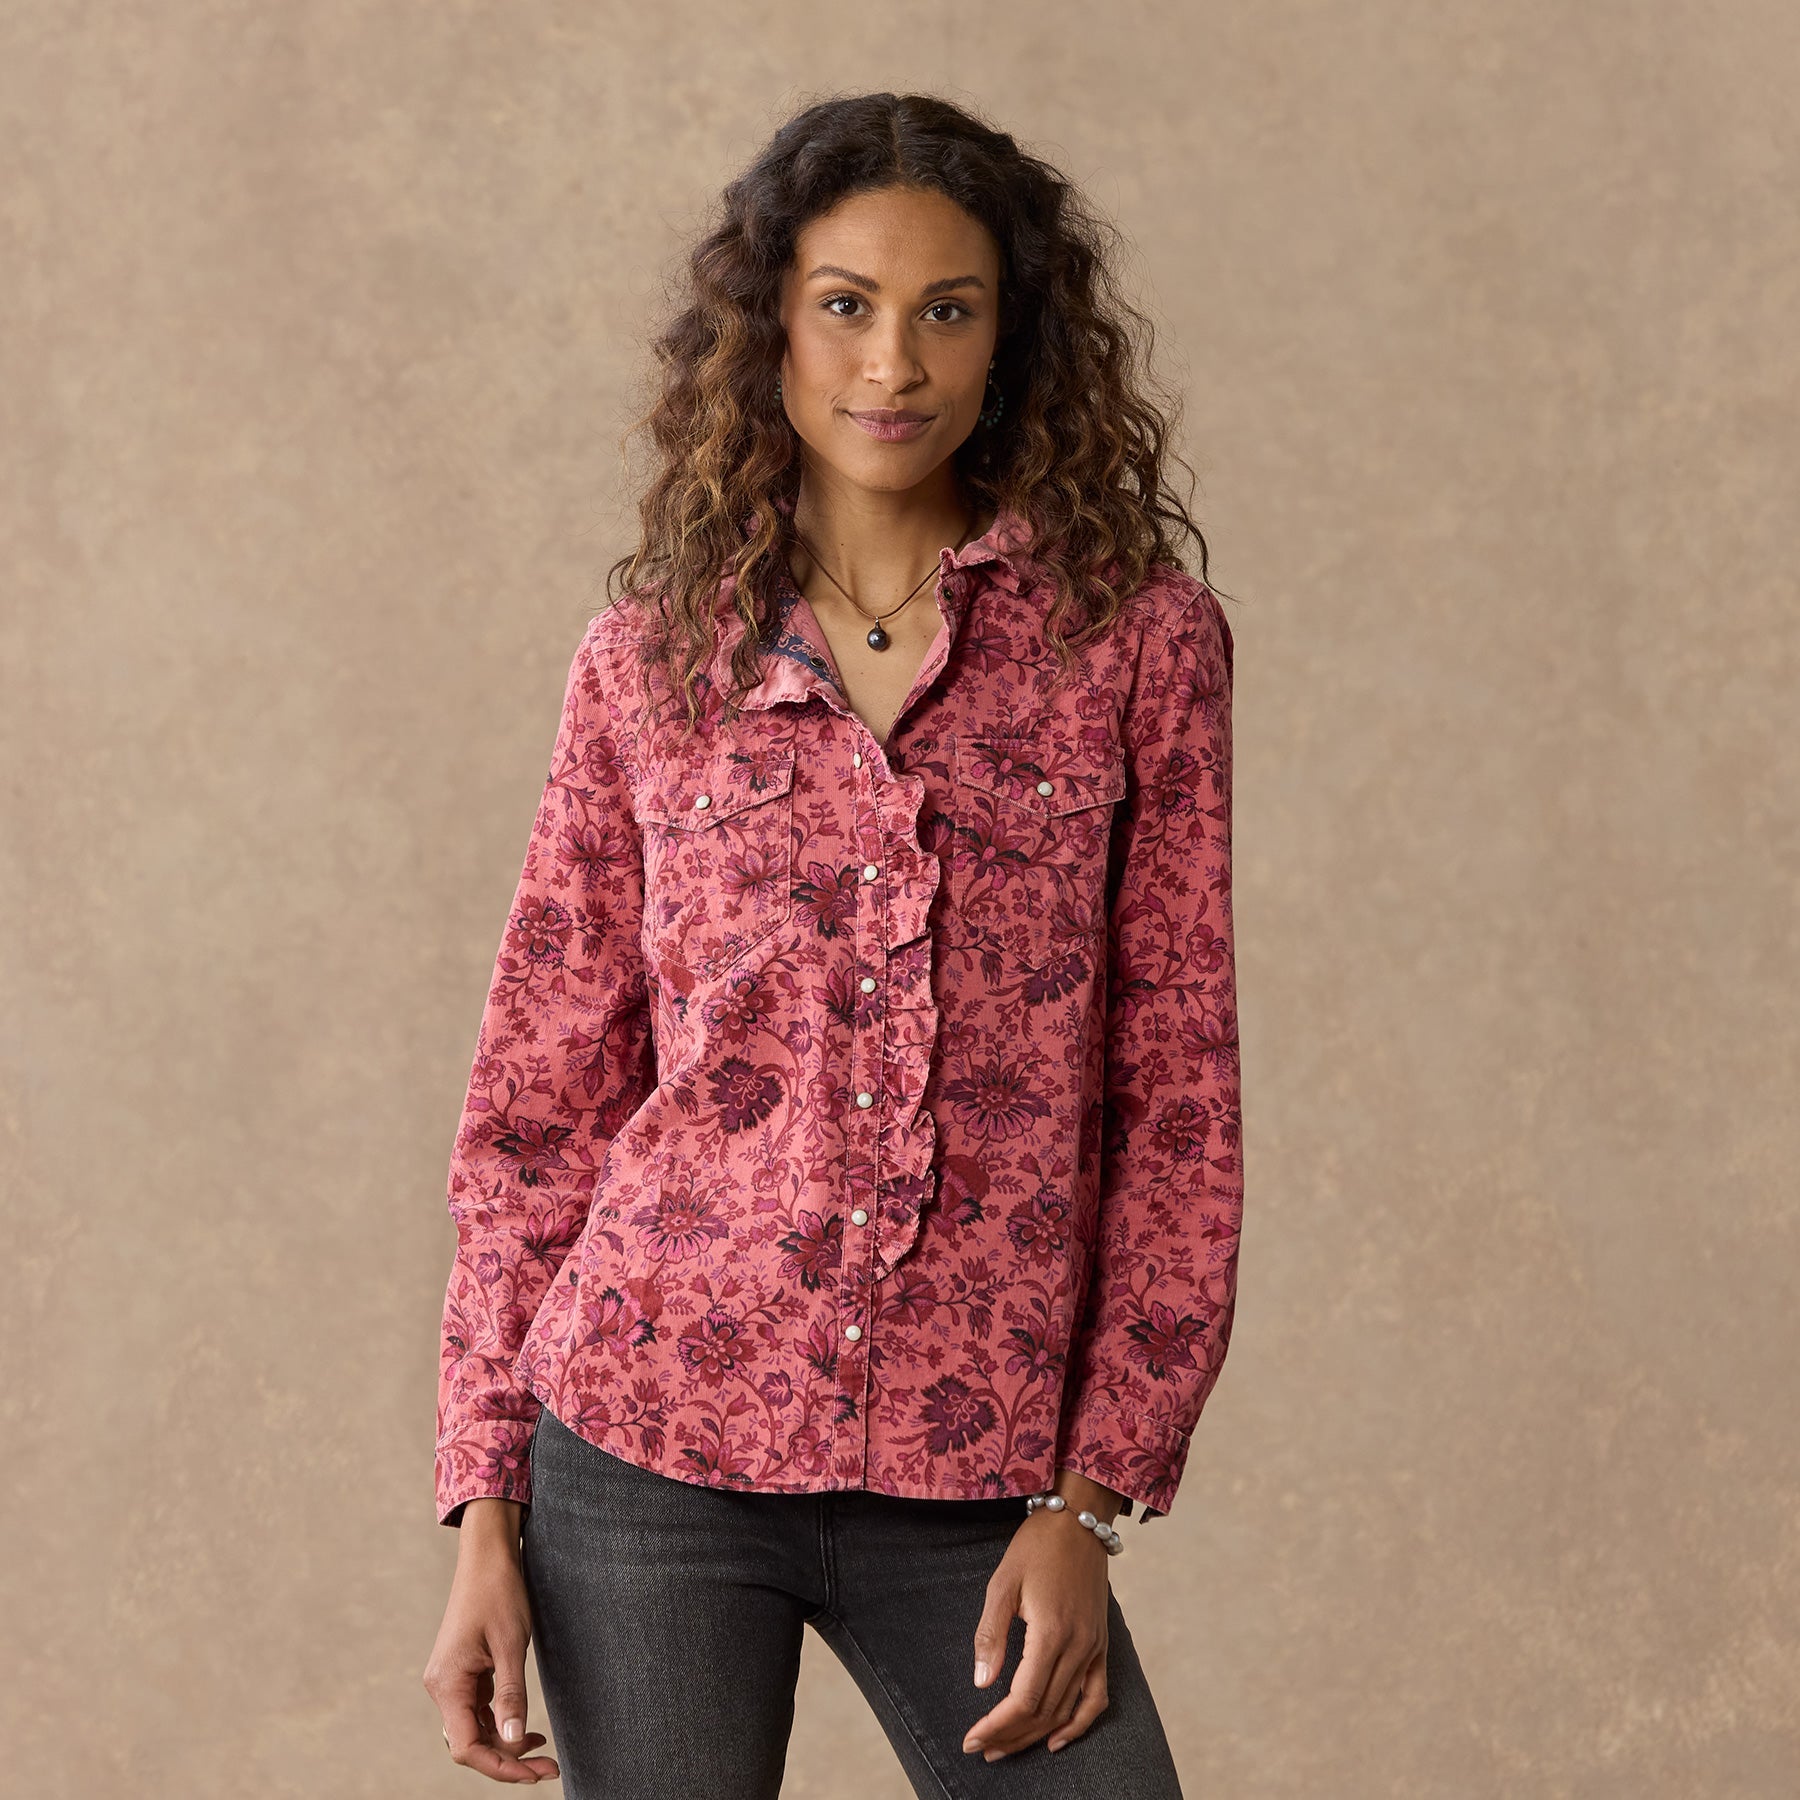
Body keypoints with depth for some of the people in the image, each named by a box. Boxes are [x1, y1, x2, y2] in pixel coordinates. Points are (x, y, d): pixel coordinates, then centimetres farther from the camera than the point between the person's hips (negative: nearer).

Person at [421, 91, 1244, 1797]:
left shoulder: (1134, 636, 2)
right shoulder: (647, 661, 5)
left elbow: (1179, 1098, 2)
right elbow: (535, 1108, 7)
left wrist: (1089, 1501, -4)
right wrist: (483, 1518, 2)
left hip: (973, 1483, 0)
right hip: (649, 1446, 0)